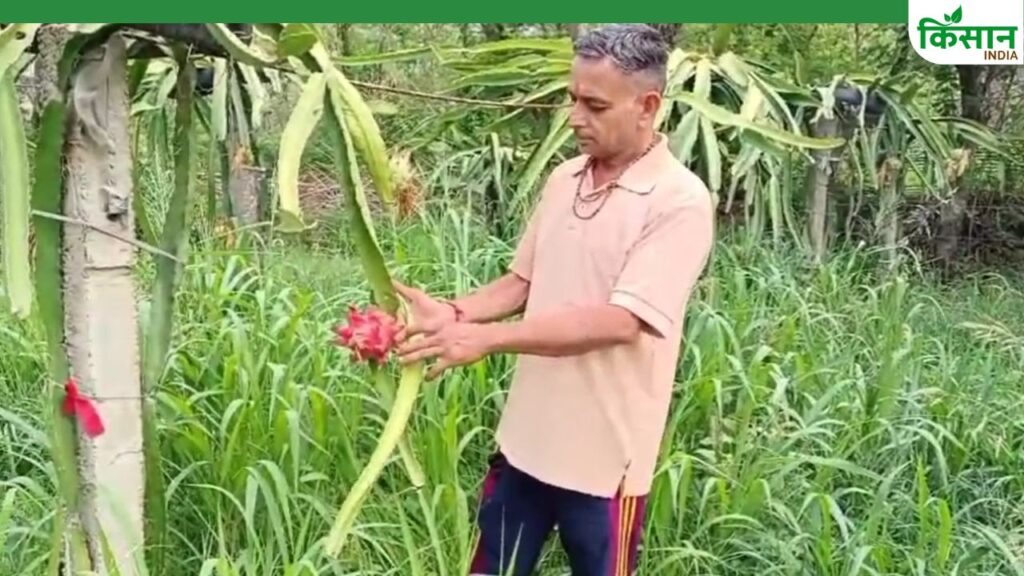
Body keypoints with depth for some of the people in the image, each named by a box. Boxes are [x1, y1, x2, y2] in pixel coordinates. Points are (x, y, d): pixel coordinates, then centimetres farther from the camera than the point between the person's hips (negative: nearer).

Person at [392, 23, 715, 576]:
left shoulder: (680, 201, -17)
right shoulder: (563, 179, 5)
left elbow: (620, 321, -25)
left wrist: (486, 337, -30)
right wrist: (453, 313, -6)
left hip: (604, 453, -6)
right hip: (527, 436, 6)